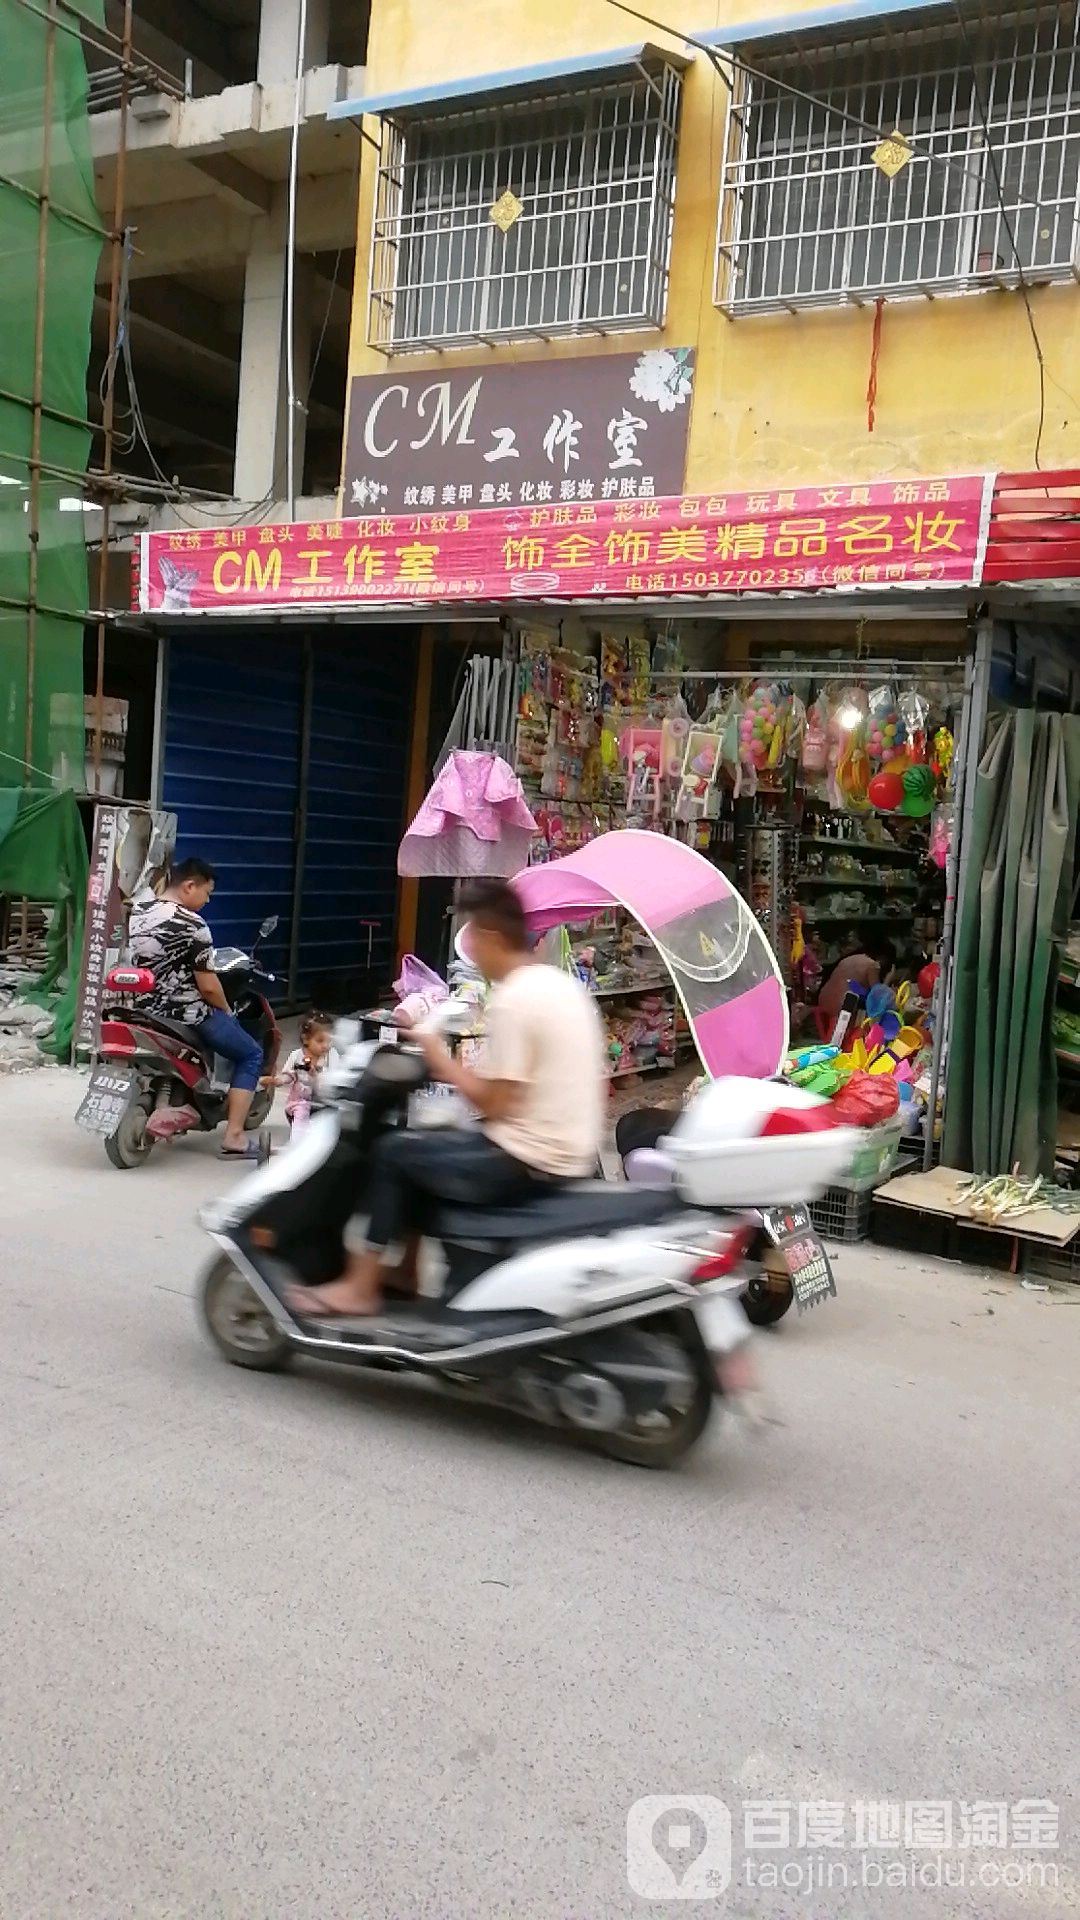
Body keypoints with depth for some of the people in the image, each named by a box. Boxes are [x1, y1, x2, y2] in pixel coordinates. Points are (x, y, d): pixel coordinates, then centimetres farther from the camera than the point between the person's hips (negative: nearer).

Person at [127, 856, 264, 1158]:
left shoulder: (137, 911, 4)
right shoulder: (192, 924, -19)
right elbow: (208, 986, -17)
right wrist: (226, 1011, 1)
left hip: (144, 1008, 8)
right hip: (185, 1015, -8)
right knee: (251, 1055, 8)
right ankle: (234, 1137, -2)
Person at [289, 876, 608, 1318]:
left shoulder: (512, 1000, -19)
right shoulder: (565, 984, 9)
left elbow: (494, 1104, -19)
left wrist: (439, 1058, -5)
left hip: (528, 1162, -9)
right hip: (571, 1153, 9)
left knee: (393, 1152, 4)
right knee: (431, 1145, 24)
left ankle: (361, 1286, 12)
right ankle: (406, 1271, 32)